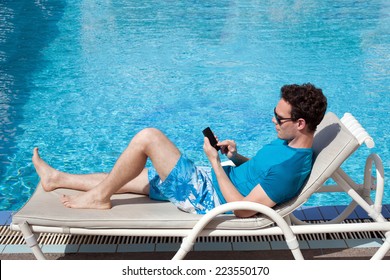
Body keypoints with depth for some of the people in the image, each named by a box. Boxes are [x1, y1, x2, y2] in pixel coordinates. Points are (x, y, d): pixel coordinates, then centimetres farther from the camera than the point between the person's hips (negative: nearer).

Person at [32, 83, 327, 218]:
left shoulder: (290, 166, -27)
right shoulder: (290, 144, 3)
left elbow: (243, 210, -26)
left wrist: (216, 162, -21)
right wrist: (236, 156, 0)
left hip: (208, 197, -9)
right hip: (211, 180, 9)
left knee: (148, 137, -17)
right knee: (126, 177, 13)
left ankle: (100, 197, 3)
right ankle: (56, 178, 29)